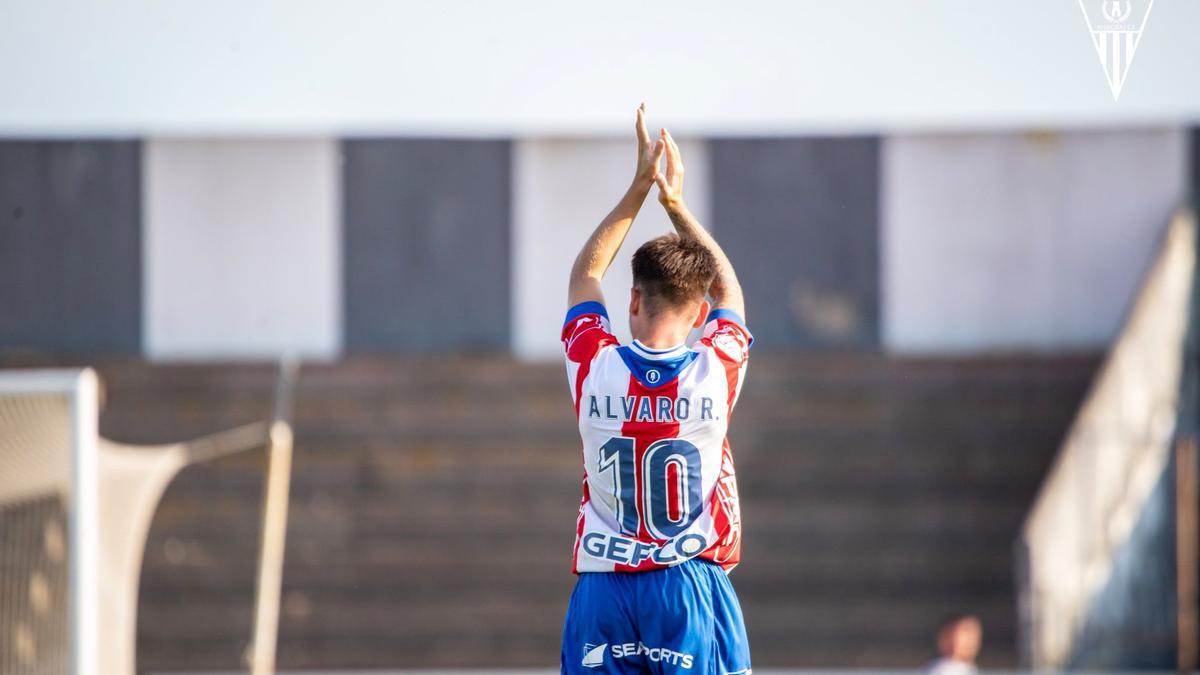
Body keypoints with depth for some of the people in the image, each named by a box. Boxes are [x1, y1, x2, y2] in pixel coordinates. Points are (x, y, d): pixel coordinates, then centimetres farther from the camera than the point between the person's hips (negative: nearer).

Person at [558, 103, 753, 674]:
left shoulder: (594, 369, -3)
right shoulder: (716, 371, -4)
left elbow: (585, 275, 17)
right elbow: (727, 288, 18)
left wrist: (639, 189, 18)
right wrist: (676, 203, 22)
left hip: (603, 589, 1)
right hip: (692, 584, -1)